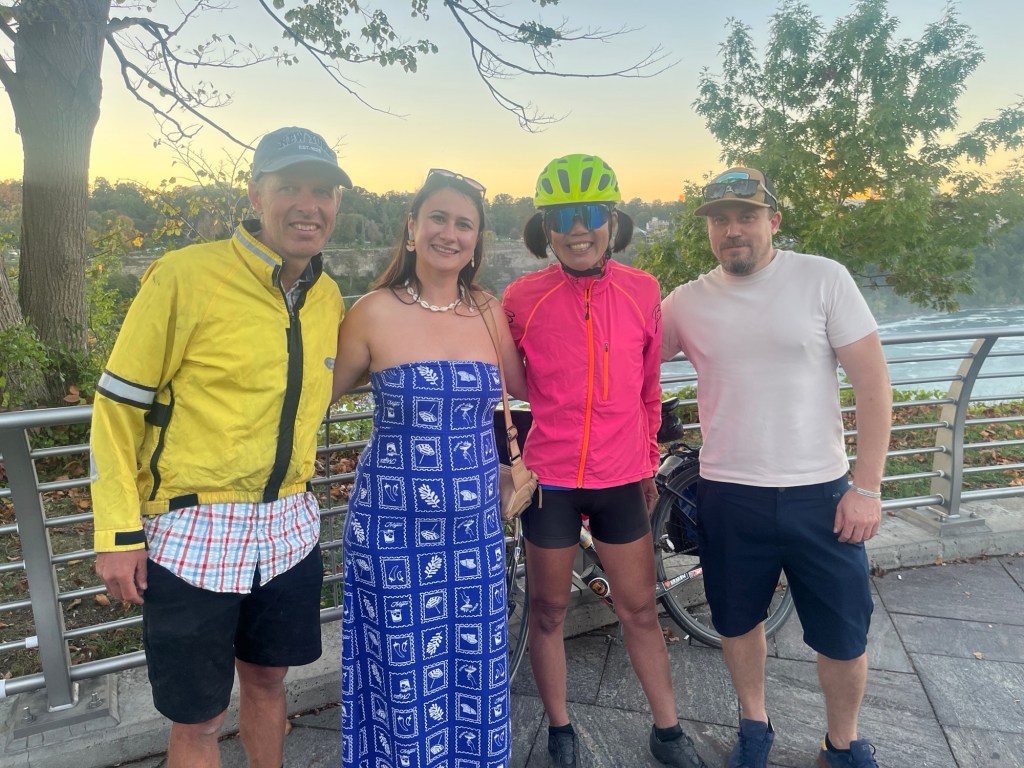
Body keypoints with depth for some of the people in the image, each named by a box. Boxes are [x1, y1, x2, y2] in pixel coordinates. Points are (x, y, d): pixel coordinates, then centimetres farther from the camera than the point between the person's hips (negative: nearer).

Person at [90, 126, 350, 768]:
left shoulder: (328, 297, 3)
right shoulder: (185, 277, -14)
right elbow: (118, 404, -9)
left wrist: (296, 483, 11)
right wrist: (119, 530, -11)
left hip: (290, 529, 5)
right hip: (193, 533, -5)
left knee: (267, 678, 23)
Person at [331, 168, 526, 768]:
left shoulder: (487, 310, 2)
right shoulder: (375, 312, -8)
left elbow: (525, 386, 14)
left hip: (476, 525, 4)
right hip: (396, 527, -3)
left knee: (477, 668, 16)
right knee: (406, 672, 10)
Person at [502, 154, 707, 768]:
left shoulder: (643, 292, -2)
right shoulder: (522, 298, -7)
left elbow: (648, 387, 9)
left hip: (620, 479, 2)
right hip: (549, 479, -1)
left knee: (641, 608, 13)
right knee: (549, 610, 12)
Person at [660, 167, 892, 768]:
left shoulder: (823, 278, -6)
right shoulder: (687, 302, 0)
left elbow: (873, 383, -6)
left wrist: (867, 487, -9)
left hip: (820, 492, -1)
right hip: (728, 495, 2)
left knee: (844, 635, 10)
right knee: (738, 621, 17)